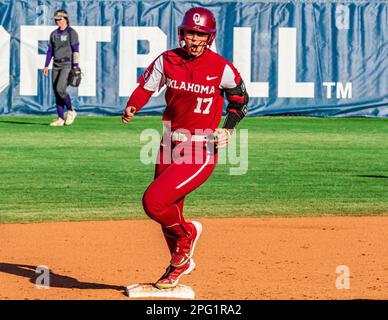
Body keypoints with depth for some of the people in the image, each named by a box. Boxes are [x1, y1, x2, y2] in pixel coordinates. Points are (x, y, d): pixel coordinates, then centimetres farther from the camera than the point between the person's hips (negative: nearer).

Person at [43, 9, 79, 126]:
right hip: (56, 65, 7)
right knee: (56, 92, 3)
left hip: (68, 65, -7)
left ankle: (71, 111, 1)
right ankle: (60, 119, 7)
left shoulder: (71, 33, -6)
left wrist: (75, 67, -17)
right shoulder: (54, 34, 13)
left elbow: (76, 51, -11)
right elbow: (50, 50, 17)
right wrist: (46, 65, 9)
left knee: (60, 89, -19)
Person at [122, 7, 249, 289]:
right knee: (169, 213, 15)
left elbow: (240, 98, 6)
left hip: (202, 152, -5)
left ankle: (186, 235, 11)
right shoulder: (167, 61, -2)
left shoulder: (223, 69, -9)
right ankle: (180, 263, 41)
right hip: (170, 147, 5)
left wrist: (229, 129, -7)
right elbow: (146, 86, 7)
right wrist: (132, 107, -14)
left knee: (154, 202, -19)